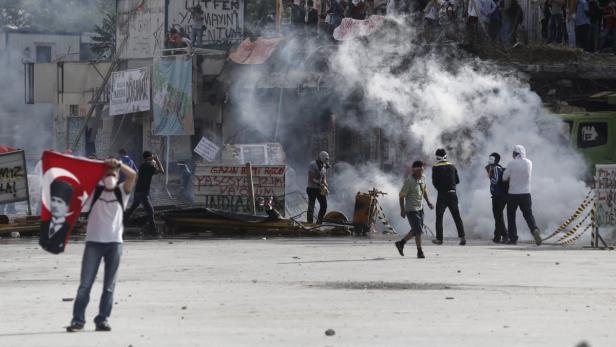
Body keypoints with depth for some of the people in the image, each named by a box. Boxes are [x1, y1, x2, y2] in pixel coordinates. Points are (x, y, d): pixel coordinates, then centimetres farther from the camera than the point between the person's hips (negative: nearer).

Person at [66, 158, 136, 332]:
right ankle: (78, 319, 1)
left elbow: (133, 175, -7)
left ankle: (102, 319, 7)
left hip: (114, 243, 0)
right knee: (85, 283, -1)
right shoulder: (95, 191, 9)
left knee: (109, 285, 2)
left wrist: (118, 164, -20)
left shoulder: (121, 191, 8)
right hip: (93, 241, 0)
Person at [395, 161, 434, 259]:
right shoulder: (409, 181, -20)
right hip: (411, 209, -8)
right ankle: (420, 252, 0)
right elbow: (402, 195, -16)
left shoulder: (423, 178, 2)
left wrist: (428, 202, 13)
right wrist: (402, 209, -19)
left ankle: (401, 243, 31)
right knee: (418, 231, -9)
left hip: (420, 208, 8)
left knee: (415, 231, 15)